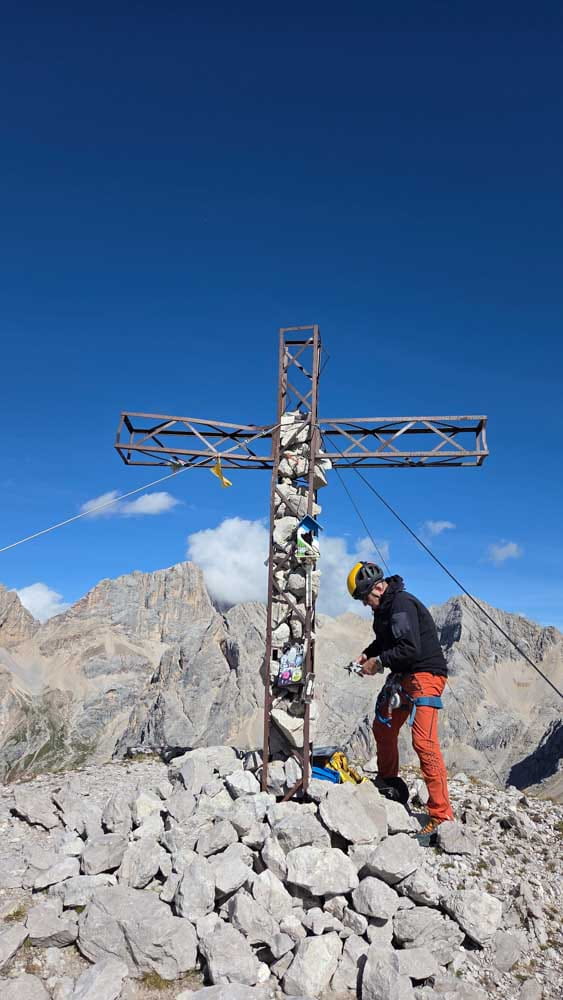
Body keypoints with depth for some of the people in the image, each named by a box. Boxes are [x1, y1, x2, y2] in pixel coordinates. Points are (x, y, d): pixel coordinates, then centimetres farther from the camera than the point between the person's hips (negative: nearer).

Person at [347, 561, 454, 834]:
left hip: (425, 674, -10)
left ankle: (441, 814, -12)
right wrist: (367, 655, 8)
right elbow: (384, 640, 25)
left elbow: (410, 648, -28)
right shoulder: (384, 607, 11)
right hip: (403, 677, 11)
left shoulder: (402, 604, -20)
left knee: (423, 741, -17)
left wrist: (379, 662, -17)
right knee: (383, 728, 19)